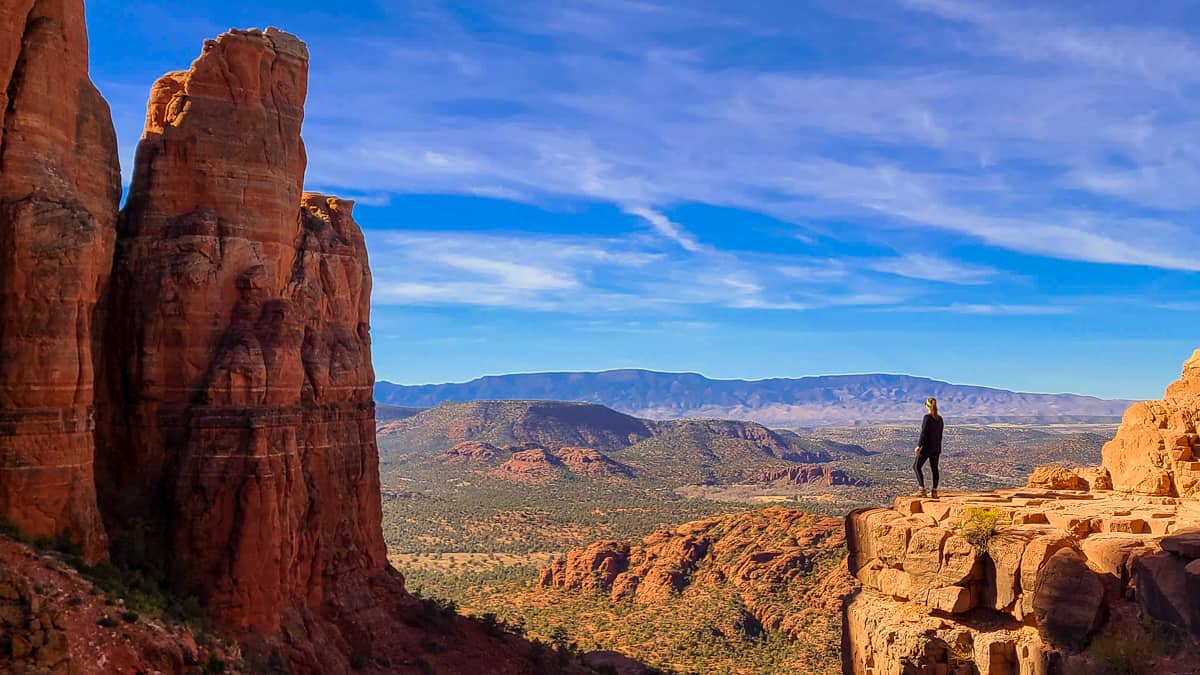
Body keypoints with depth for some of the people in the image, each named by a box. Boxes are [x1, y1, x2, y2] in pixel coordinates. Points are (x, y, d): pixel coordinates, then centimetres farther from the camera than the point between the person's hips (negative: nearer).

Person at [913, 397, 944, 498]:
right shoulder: (940, 419, 7)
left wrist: (919, 445, -18)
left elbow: (924, 433, -19)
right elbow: (940, 435, 13)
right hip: (936, 447, 7)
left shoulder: (927, 417, -14)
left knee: (916, 466, 2)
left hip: (927, 446, -7)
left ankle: (922, 490, -7)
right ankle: (935, 491, 10)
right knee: (934, 468, 10)